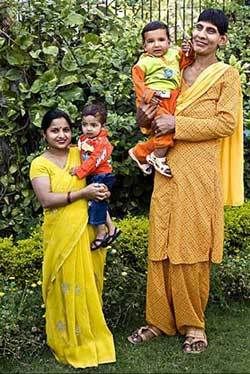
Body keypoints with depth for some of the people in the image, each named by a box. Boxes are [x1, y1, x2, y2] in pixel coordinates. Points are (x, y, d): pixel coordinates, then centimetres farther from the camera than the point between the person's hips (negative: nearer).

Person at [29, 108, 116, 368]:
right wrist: (82, 193, -20)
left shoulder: (81, 154, 9)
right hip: (62, 234, -3)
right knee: (67, 286, 2)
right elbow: (46, 200, -14)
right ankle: (70, 343, 17)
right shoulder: (40, 164, -3)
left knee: (89, 284, 11)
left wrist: (101, 189, -6)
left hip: (89, 230, 4)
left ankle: (92, 334, 28)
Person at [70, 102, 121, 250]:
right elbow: (80, 155, 16)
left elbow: (93, 161, -27)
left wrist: (79, 171, -27)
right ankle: (112, 228, 31)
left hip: (101, 177, -9)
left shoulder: (101, 142, -21)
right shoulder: (83, 139, 4)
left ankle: (101, 234, 10)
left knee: (96, 203, -4)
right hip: (93, 177, 9)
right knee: (101, 204, 18)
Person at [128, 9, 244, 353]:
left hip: (199, 170, -5)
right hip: (167, 167, 5)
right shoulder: (178, 71, 17)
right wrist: (145, 117, -1)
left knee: (192, 245, -1)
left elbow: (226, 124, -9)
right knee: (161, 244, 4)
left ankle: (193, 324, 11)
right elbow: (160, 111, 23)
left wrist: (176, 124, -14)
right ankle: (161, 319, 15)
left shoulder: (227, 75, 3)